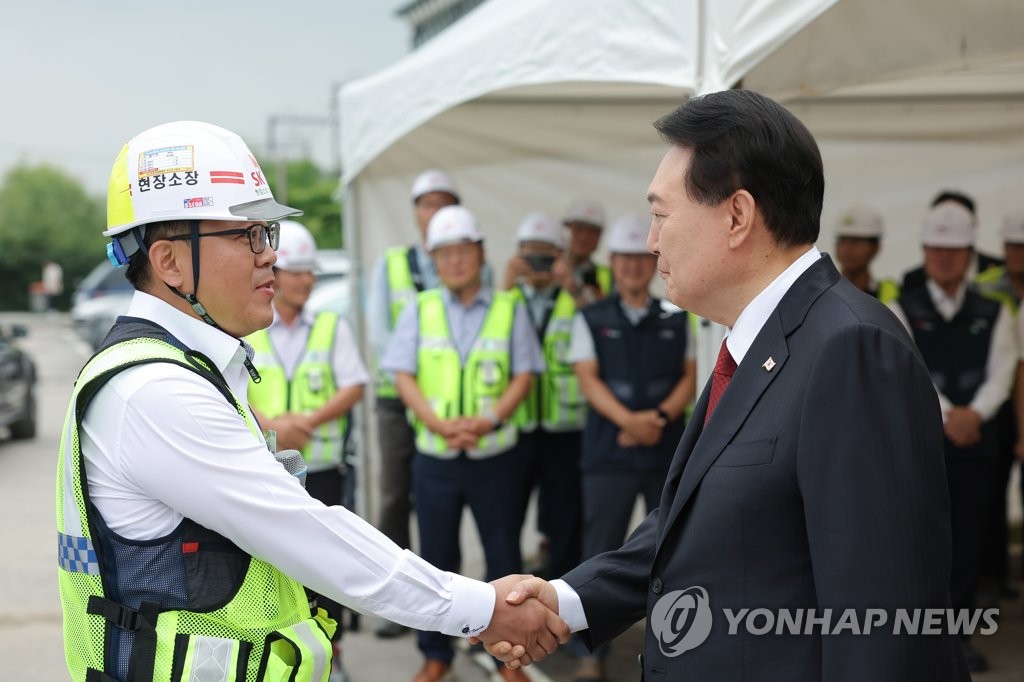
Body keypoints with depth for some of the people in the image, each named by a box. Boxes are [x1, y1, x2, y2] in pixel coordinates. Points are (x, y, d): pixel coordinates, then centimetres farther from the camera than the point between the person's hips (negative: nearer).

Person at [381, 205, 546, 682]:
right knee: (437, 557, 9)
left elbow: (524, 375, -1)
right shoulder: (419, 310, 5)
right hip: (434, 457, 1)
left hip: (496, 454, -1)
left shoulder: (509, 309, 3)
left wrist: (486, 420, -16)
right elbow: (402, 375, 0)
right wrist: (440, 423, -15)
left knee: (504, 557, 4)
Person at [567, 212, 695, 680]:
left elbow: (690, 377, 6)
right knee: (601, 554, -1)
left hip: (669, 451, 2)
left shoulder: (676, 319, 10)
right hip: (609, 452, -2)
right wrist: (627, 420, -20)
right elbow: (588, 379, -5)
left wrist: (660, 417, -13)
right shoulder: (591, 319, 4)